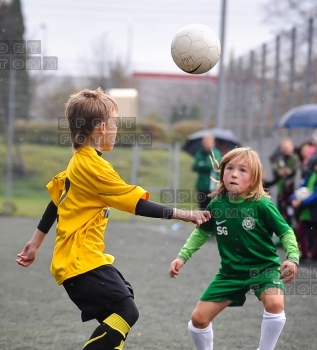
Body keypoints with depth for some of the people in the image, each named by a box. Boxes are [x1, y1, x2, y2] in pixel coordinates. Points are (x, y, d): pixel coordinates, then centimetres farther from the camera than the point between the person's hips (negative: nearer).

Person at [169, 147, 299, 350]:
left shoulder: (262, 205, -19)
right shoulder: (216, 204, -9)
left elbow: (286, 232, -10)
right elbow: (202, 232, 10)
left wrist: (293, 258, -26)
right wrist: (182, 257, 3)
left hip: (264, 267, -4)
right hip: (231, 271, 4)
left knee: (275, 303, -33)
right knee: (199, 318, 1)